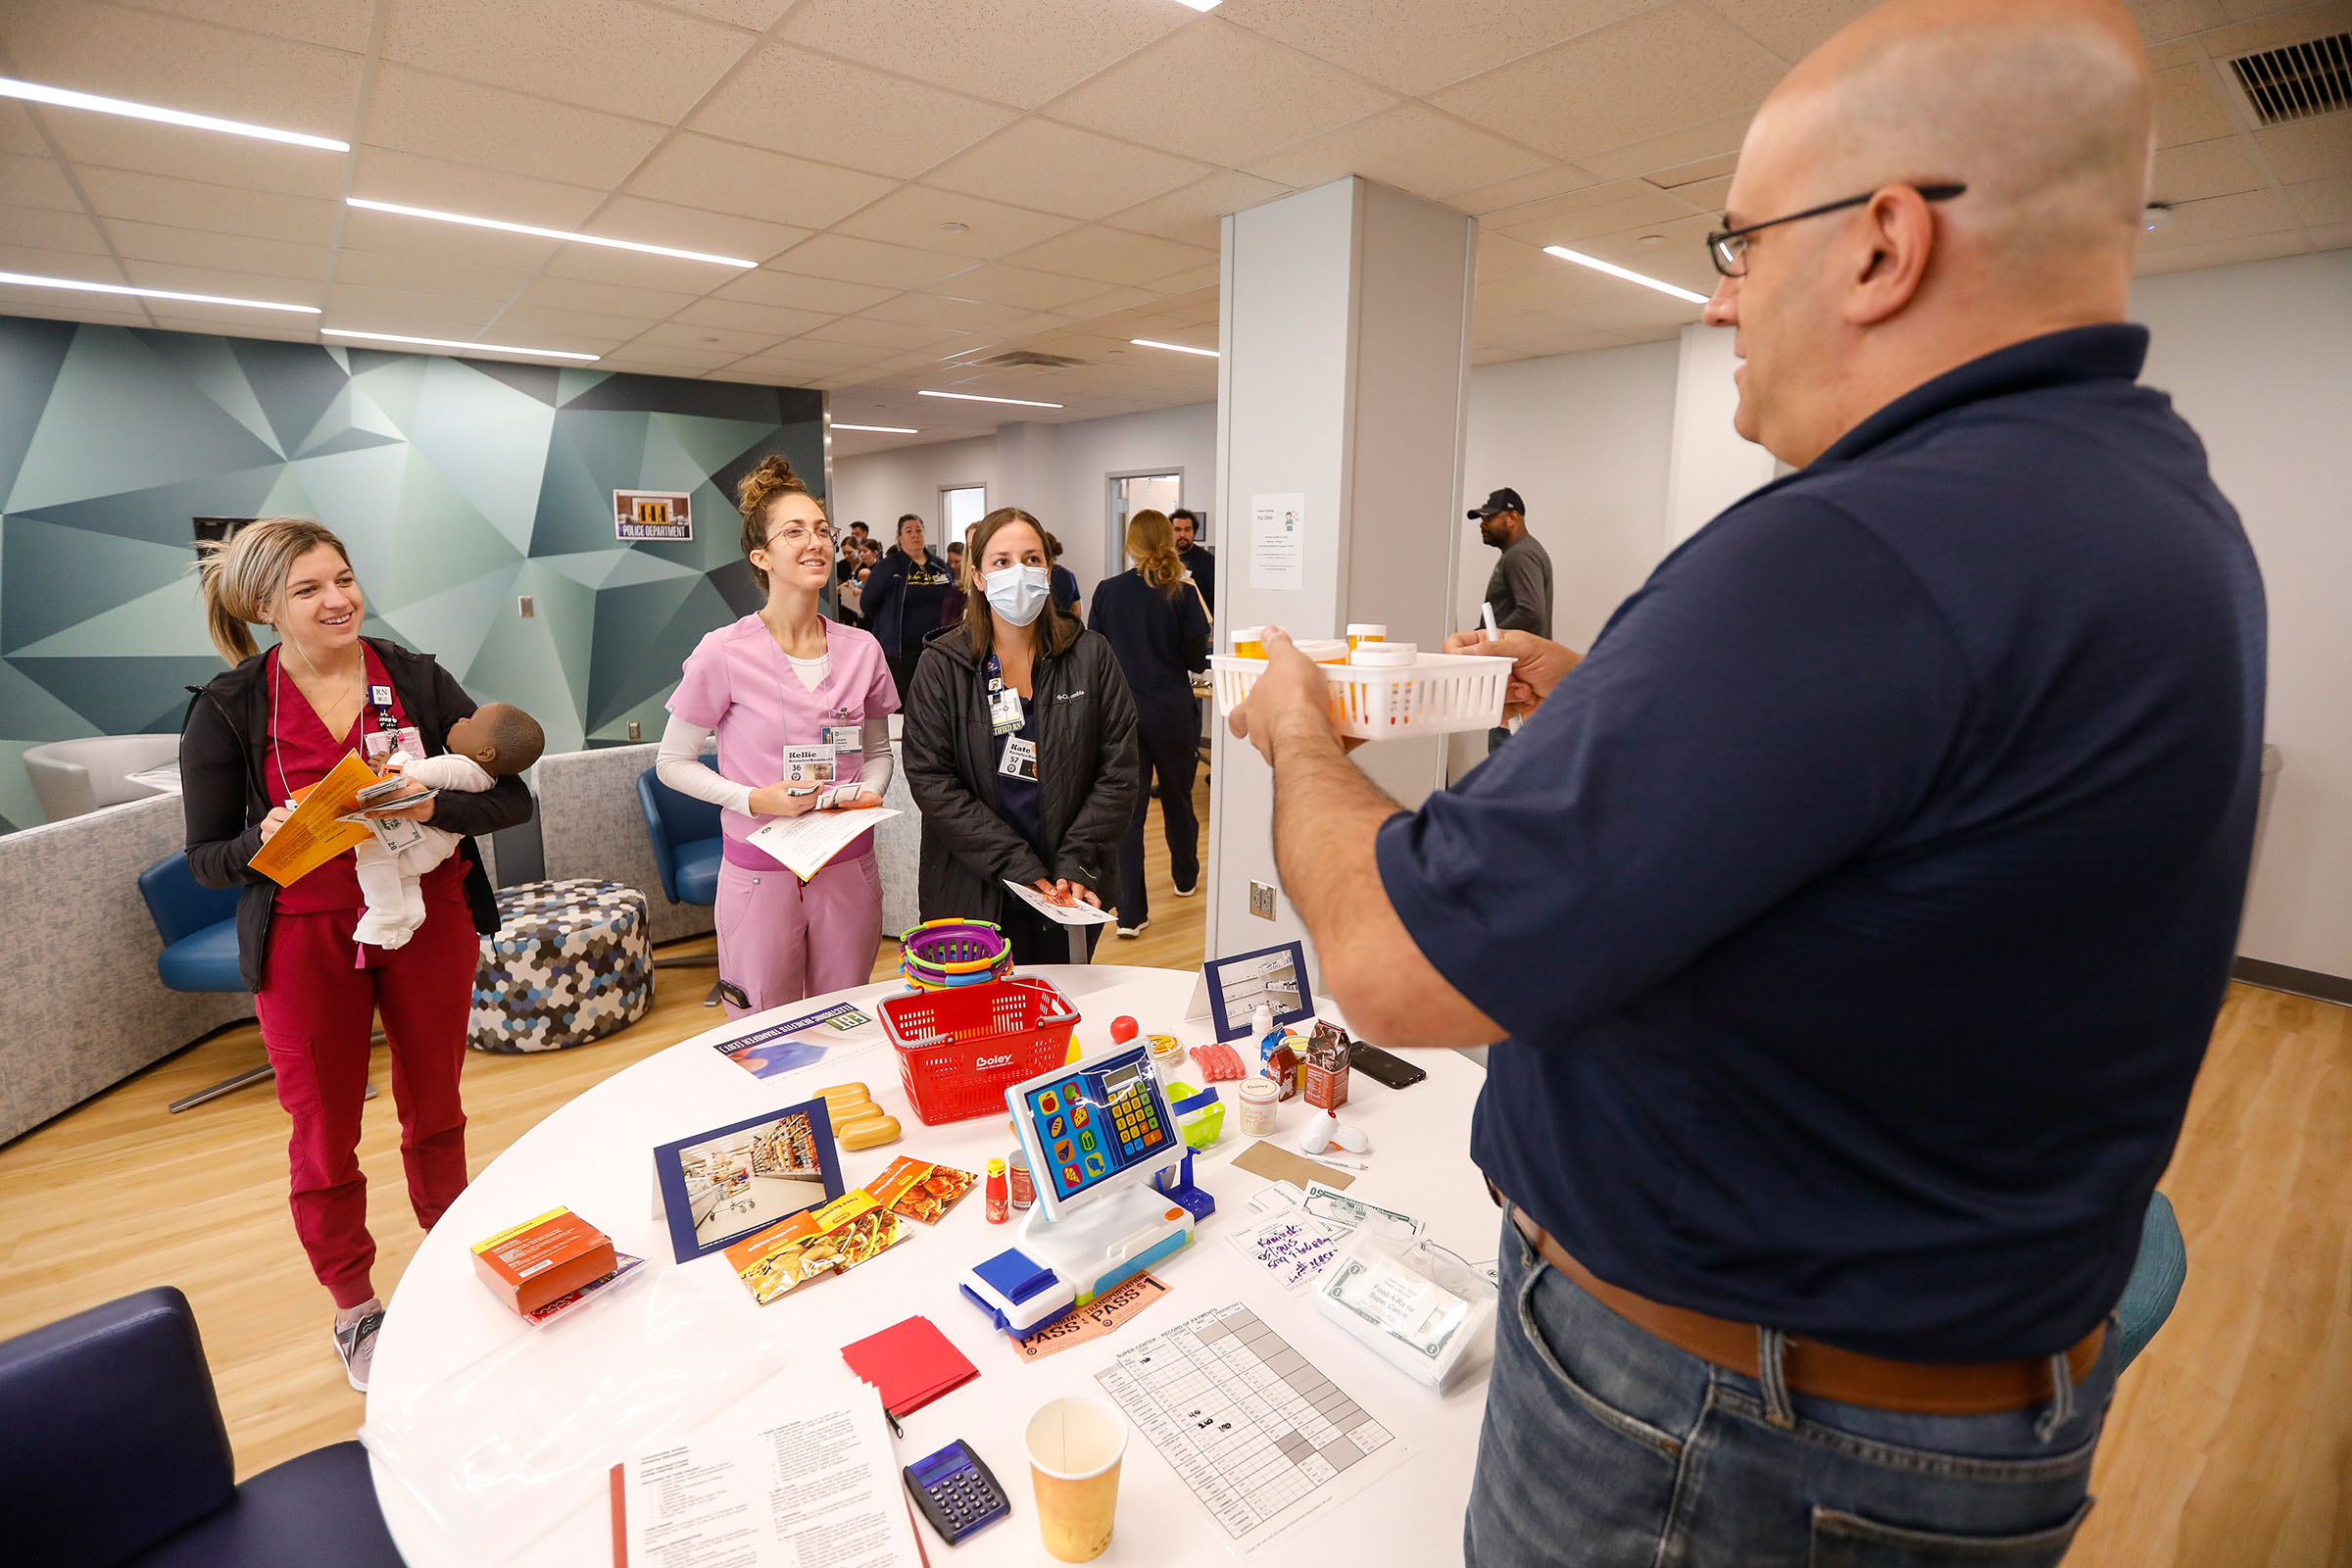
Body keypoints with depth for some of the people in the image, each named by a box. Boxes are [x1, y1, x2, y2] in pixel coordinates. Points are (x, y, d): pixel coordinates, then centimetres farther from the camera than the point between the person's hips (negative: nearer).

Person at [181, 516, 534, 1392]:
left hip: (428, 920, 1)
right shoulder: (226, 710, -6)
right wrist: (267, 839, -24)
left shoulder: (418, 680, -4)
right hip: (306, 941, -1)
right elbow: (205, 858, -3)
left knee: (435, 1110, 16)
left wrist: (432, 805, -27)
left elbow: (511, 800, -8)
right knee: (324, 1132, 11)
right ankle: (354, 1310, 33)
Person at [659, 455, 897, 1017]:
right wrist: (754, 799, -16)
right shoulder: (724, 653, -9)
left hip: (849, 870, 3)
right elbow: (673, 763, -2)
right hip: (760, 873, -3)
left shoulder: (861, 649, 1)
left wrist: (870, 792, -8)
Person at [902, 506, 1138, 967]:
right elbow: (931, 780, -10)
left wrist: (1076, 865, -13)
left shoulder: (1090, 655, 0)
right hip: (973, 893, -1)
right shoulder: (942, 664, -3)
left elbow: (1117, 773, -2)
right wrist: (1019, 867, -17)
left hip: (1074, 891, 2)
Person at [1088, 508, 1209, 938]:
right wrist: (1192, 637, 12)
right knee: (1177, 796, 19)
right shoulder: (1183, 595, -8)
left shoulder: (1108, 592, -3)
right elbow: (1197, 660, -7)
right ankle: (1185, 877, 41)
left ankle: (1130, 912, -1)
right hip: (1172, 711, 0)